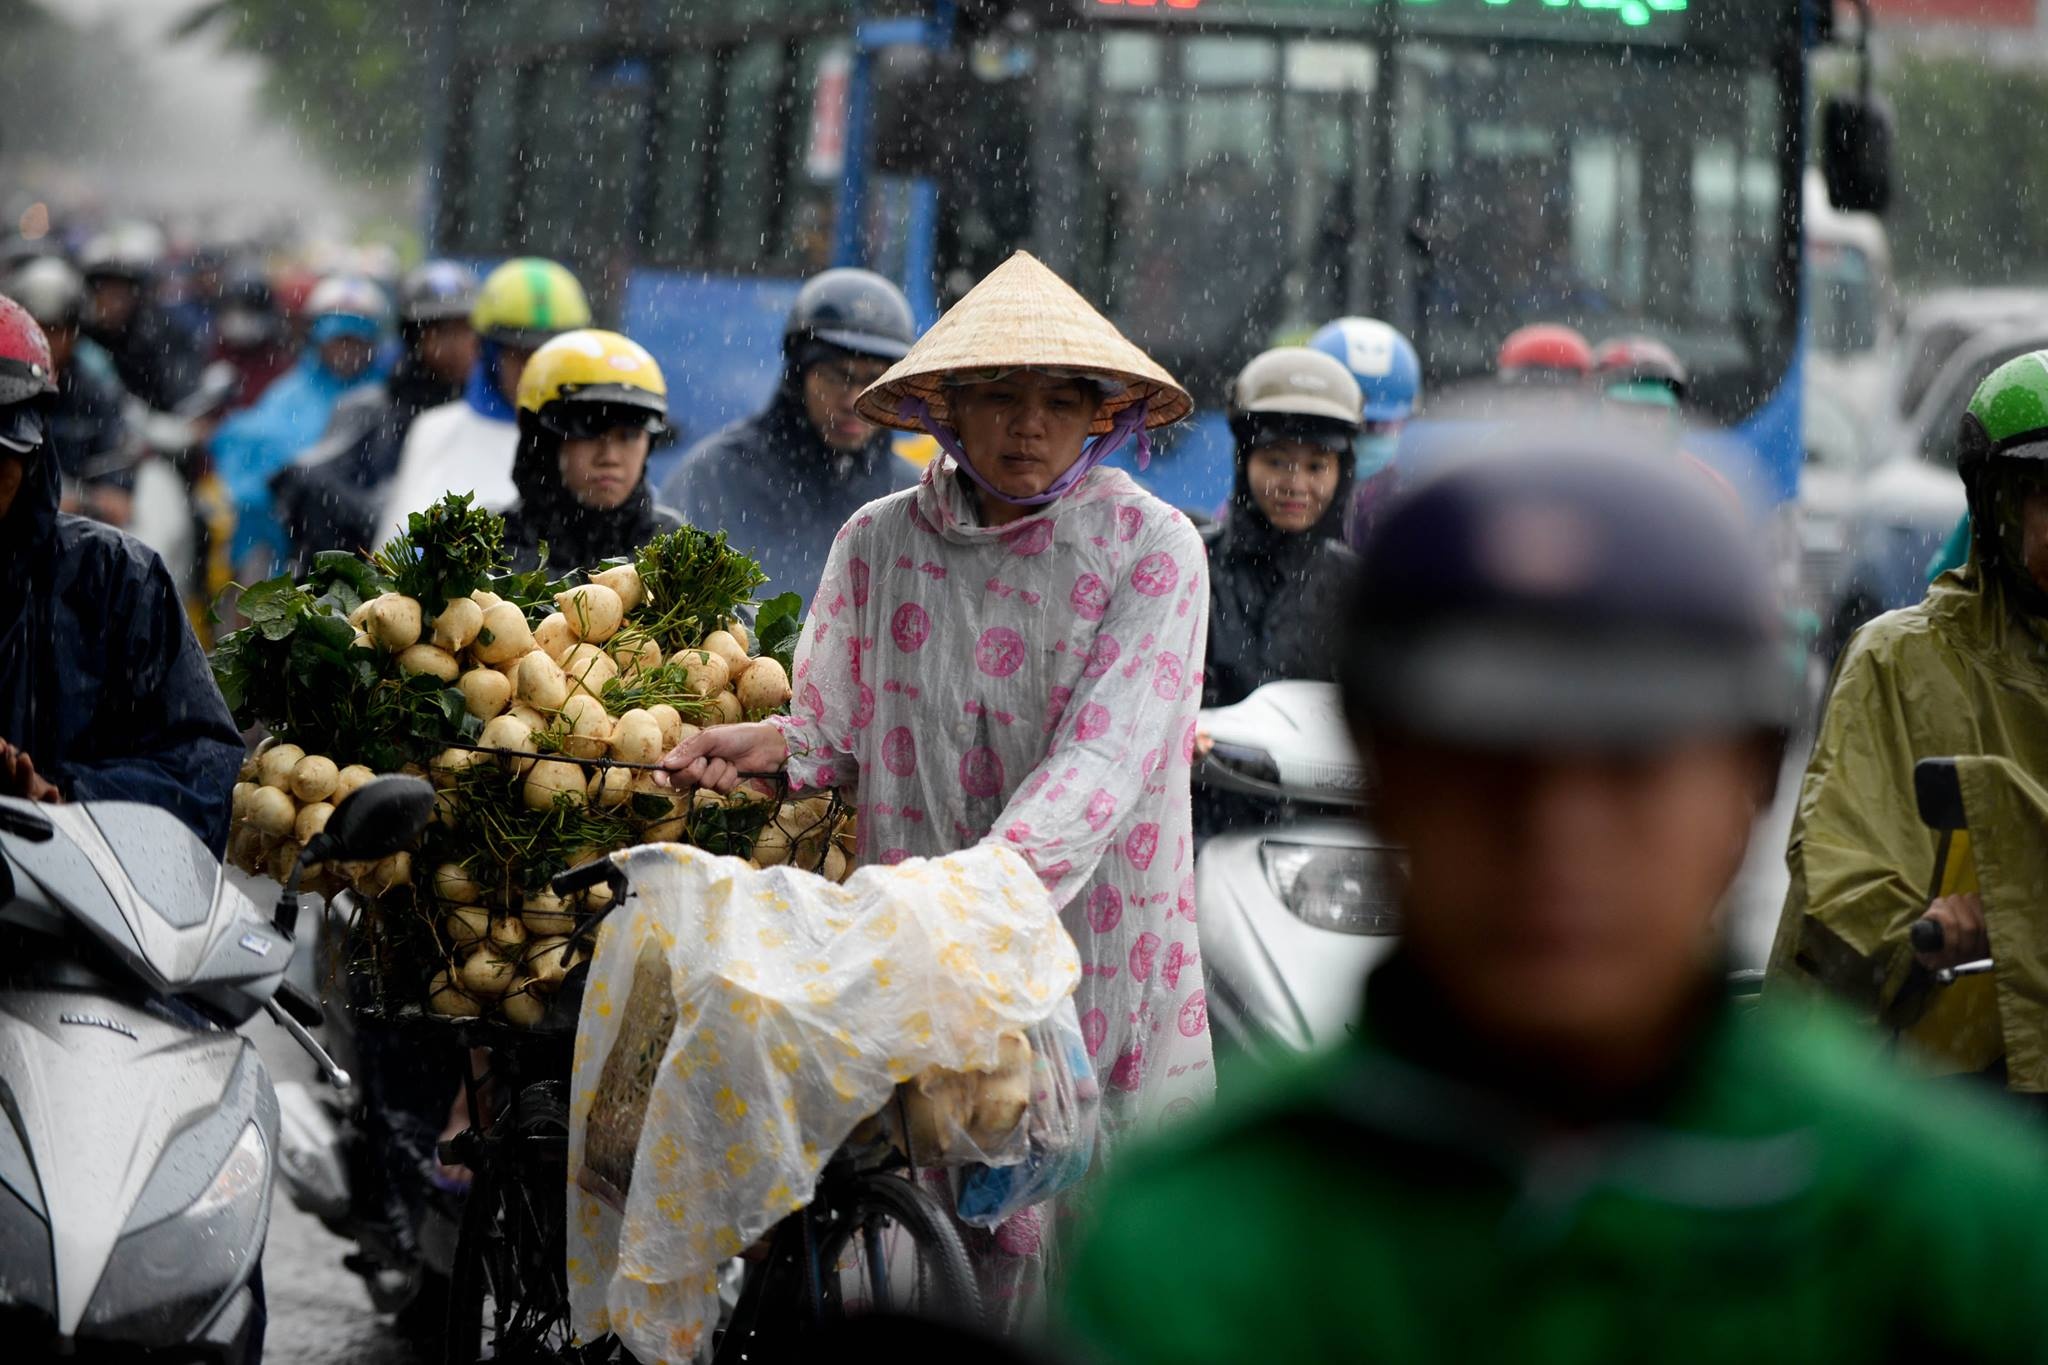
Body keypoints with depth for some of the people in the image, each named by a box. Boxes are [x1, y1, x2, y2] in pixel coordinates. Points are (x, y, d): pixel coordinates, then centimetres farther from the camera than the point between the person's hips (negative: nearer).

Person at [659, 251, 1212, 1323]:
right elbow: (843, 730, 17)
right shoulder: (879, 543, 6)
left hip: (1096, 946, -1)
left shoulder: (1151, 547, -3)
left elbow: (1103, 759, -14)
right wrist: (771, 745, -5)